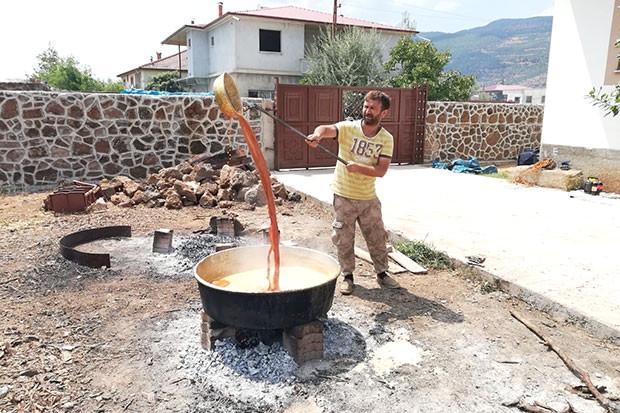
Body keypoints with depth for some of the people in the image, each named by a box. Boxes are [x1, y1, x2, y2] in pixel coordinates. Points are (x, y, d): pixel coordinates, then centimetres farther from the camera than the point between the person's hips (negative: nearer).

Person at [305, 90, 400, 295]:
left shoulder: (386, 139, -6)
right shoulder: (348, 128, -11)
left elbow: (381, 171, -16)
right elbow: (327, 129, -31)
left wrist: (358, 167, -32)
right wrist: (317, 134, -54)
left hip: (369, 198, 2)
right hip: (344, 196, -2)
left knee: (377, 237, 13)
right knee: (344, 239, 7)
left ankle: (382, 274, 33)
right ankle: (347, 276, 26)